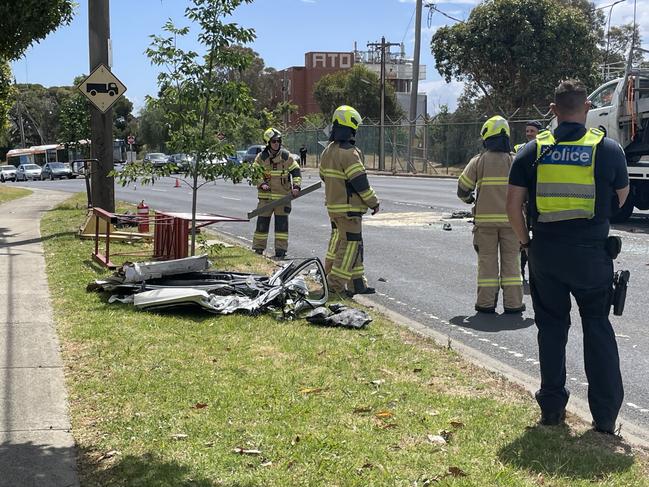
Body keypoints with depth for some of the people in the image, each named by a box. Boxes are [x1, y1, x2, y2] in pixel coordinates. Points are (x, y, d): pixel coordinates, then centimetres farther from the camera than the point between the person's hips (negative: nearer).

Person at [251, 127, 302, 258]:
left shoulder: (286, 156, 0)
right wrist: (261, 184, -14)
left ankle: (281, 249, 7)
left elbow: (296, 171, 4)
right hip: (266, 195, 0)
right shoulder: (261, 157, 0)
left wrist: (296, 186, -10)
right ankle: (258, 249, 15)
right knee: (262, 222, 5)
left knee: (282, 223, 0)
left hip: (283, 195, 0)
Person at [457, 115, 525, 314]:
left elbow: (463, 187, 1)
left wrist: (467, 199, 23)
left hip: (485, 219, 0)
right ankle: (513, 302, 8)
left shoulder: (478, 161, -2)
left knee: (487, 260, 7)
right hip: (511, 218, 1)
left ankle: (486, 302, 7)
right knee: (510, 260, 8)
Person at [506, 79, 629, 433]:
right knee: (598, 329, 11)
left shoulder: (534, 150, 1)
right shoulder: (609, 149, -3)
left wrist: (526, 241, 12)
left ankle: (552, 407, 19)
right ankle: (605, 415, 12)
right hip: (592, 254, -1)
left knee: (551, 328, 13)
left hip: (545, 253, 1)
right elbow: (620, 199, 11)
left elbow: (513, 205, -1)